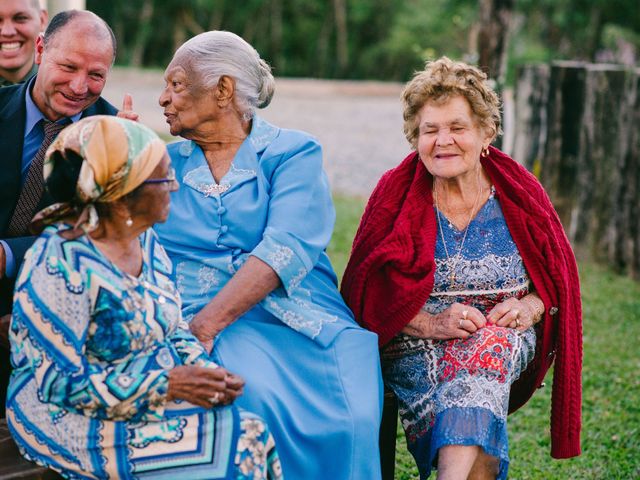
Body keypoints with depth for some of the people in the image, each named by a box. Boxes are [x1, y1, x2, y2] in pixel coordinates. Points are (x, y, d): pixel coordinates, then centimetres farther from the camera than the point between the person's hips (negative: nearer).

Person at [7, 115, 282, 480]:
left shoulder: (146, 241, 4)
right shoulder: (60, 265, -21)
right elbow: (59, 381, -21)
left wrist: (210, 375, -7)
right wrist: (167, 384, -22)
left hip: (158, 399, 8)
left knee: (255, 434, -14)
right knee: (237, 450, -21)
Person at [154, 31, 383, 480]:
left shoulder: (294, 152, 7)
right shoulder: (165, 163, 19)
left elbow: (287, 248, -10)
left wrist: (204, 325, -21)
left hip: (304, 316, -1)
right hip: (204, 317, 1)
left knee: (352, 417, -30)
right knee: (259, 399, -33)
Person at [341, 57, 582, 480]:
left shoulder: (519, 195, 5)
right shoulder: (395, 196, 1)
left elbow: (558, 279, 13)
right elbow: (365, 295, -1)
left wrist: (530, 307, -11)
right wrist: (432, 324, -17)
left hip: (507, 347, 1)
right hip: (416, 347, -1)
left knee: (488, 344, -36)